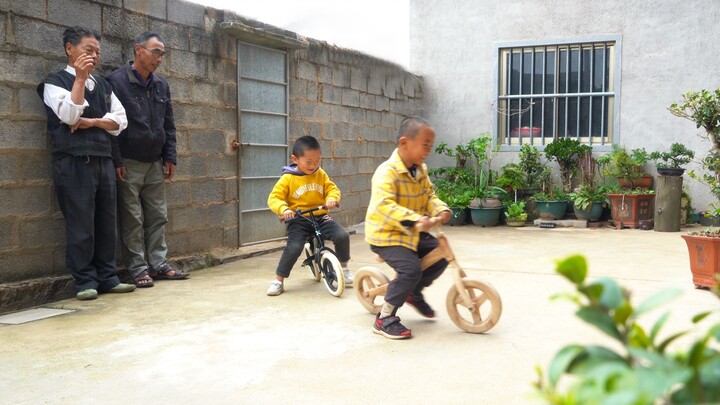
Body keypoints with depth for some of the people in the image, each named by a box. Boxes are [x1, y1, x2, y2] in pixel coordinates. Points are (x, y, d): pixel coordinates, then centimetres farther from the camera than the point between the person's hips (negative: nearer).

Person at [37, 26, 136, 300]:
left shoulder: (103, 85, 19)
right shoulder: (55, 82, 2)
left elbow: (120, 120, 10)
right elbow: (69, 115, -15)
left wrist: (92, 122, -6)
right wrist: (80, 78, -15)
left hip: (104, 161, 6)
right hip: (73, 162, -6)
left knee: (106, 222, 6)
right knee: (81, 225, -5)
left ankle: (107, 277, 13)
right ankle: (85, 281, 4)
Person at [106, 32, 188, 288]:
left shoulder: (161, 85, 12)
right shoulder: (117, 81, -7)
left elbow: (169, 125, 16)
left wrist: (170, 157, 10)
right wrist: (116, 161, -13)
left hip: (155, 163, 6)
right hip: (128, 163, -6)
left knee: (158, 216, 8)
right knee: (132, 220, -1)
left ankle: (158, 264, 17)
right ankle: (138, 269, 6)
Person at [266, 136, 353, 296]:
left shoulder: (320, 174, 6)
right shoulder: (287, 178, -6)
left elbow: (332, 188, 6)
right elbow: (274, 198, -9)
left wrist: (333, 198, -18)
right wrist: (284, 210, -29)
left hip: (320, 217, 3)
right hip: (298, 220, -3)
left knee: (342, 235, -16)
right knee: (293, 247, -25)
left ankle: (343, 266, 11)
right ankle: (278, 280, -5)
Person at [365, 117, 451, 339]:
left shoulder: (421, 170, 4)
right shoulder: (387, 171, -25)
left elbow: (429, 195, 9)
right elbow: (384, 205, -37)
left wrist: (441, 209, -14)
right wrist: (414, 220, -47)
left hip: (412, 233, 9)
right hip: (385, 234, -9)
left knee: (441, 255, 3)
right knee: (411, 269, -25)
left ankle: (414, 292, 27)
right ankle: (384, 319, -8)